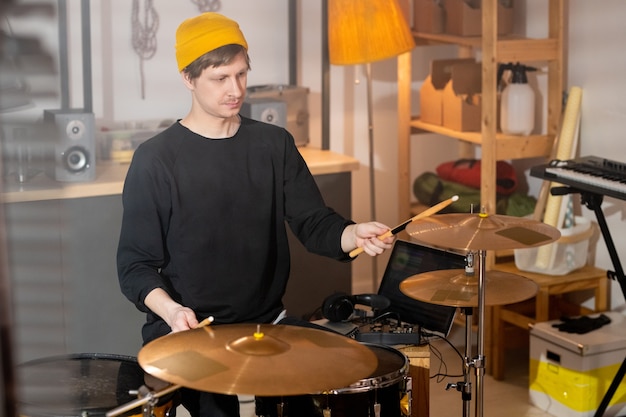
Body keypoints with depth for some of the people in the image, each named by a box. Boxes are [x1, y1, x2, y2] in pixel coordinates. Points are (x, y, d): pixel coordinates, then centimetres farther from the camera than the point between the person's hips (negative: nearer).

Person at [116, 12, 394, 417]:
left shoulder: (275, 144, 6)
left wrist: (353, 235, -20)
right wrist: (169, 309, -25)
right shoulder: (156, 159, -6)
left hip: (267, 323, 4)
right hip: (188, 332, -4)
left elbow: (314, 223, 2)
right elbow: (136, 264, -6)